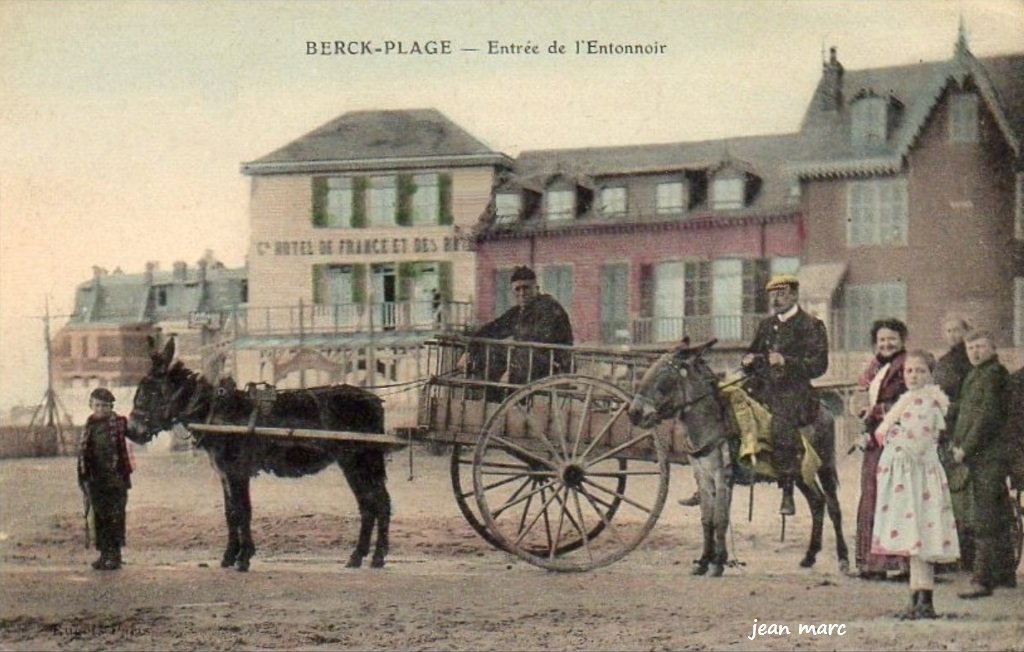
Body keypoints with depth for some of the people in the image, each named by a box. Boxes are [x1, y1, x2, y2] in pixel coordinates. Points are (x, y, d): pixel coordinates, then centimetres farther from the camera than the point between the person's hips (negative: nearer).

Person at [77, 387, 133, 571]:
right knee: (99, 518, 9)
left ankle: (114, 555, 4)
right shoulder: (90, 425, 10)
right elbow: (84, 452, 15)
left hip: (114, 480, -5)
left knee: (114, 518, -2)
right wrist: (84, 478, 13)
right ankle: (104, 554, 17)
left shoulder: (117, 424, -6)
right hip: (95, 479, 5)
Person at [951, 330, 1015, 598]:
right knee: (999, 517, 16)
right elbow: (967, 414, 23)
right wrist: (958, 443, 9)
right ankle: (1006, 573, 25)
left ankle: (983, 580, -14)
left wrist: (966, 448, -15)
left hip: (988, 456, -10)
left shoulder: (994, 374, -11)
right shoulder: (975, 375, 19)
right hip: (981, 456, 10)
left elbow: (988, 416, -18)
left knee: (984, 519, -12)